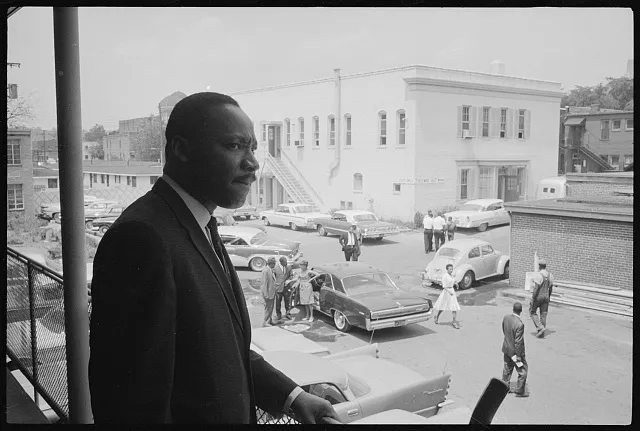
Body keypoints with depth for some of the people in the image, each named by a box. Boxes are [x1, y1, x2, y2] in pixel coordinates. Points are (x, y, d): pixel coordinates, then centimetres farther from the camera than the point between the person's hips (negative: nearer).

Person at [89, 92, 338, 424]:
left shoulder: (201, 228, 4)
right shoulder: (144, 237, -26)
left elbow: (227, 347, 8)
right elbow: (135, 405, -26)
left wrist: (292, 397, 0)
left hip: (234, 414, 9)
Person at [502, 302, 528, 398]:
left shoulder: (506, 317, -9)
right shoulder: (519, 324, -31)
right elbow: (518, 342, -25)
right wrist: (518, 356, -15)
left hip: (506, 348, 7)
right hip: (515, 351, -7)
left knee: (507, 369, 23)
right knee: (523, 370, 13)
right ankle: (519, 391, 22)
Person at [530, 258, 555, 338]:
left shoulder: (538, 275, -21)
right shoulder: (550, 275, 3)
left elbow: (536, 288, -22)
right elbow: (551, 288, 12)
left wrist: (533, 299, -16)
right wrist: (549, 297, 24)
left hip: (538, 296, -7)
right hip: (546, 296, 7)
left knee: (532, 312, 13)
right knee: (543, 314, 10)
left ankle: (540, 327, -2)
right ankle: (541, 334, 15)